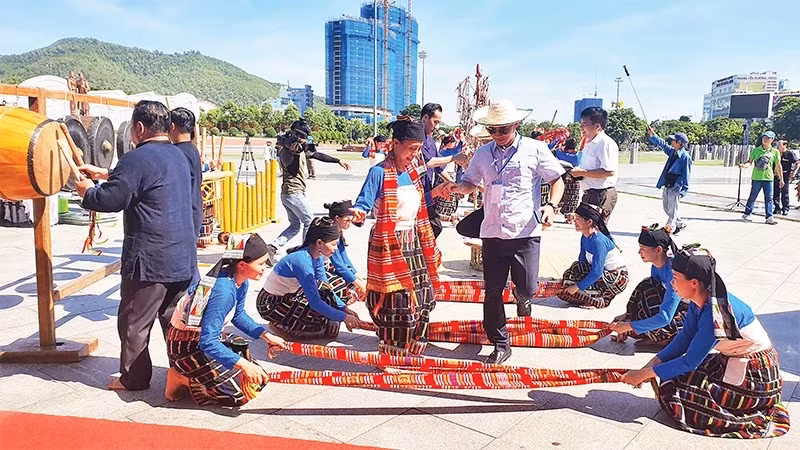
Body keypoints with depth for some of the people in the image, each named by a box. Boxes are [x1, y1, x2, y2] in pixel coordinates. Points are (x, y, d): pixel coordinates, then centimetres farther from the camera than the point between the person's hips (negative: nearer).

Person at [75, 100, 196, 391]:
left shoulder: (137, 158, -14)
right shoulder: (178, 155, 13)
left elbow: (110, 200, -15)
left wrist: (86, 191, 5)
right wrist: (106, 174, 27)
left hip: (149, 260, -8)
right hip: (183, 257, 8)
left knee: (134, 322, 8)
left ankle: (133, 378, 19)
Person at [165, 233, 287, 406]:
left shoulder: (240, 282, -5)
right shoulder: (224, 291, -32)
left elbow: (238, 316, 13)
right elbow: (207, 342, -32)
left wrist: (266, 335, 4)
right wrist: (243, 364, -35)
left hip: (206, 336, 9)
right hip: (187, 347, -9)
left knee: (256, 376, 9)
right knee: (240, 393, -12)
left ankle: (191, 373, 13)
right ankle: (184, 380, 1)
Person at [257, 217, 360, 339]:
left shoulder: (317, 256, -4)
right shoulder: (302, 261, -29)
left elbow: (326, 287, 6)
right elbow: (315, 303, -29)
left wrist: (345, 308, -4)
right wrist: (343, 317, -25)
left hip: (289, 296, 9)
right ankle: (280, 326, -2)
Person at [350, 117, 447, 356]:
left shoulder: (413, 170, 8)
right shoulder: (379, 173, -14)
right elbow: (363, 204, -18)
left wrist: (434, 193, 9)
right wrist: (357, 214, -39)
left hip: (413, 244, 8)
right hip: (389, 248, -8)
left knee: (422, 298, 14)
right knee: (393, 304, -4)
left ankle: (409, 352, 33)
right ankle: (390, 357, 17)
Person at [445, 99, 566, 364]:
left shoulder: (535, 149, 0)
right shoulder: (483, 154, 10)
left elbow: (557, 181, 6)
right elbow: (471, 182, 20)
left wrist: (551, 206, -13)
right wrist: (458, 187, -4)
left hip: (526, 231, -3)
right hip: (492, 232, 3)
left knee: (527, 287, -9)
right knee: (493, 292, 5)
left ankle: (522, 297, 31)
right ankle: (500, 344, 22)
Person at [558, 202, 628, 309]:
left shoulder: (598, 241, -27)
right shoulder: (585, 238, 1)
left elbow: (596, 272, -28)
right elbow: (582, 261, 10)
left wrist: (577, 287, -24)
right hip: (604, 273, 10)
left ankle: (600, 301, -3)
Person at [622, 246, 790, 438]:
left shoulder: (716, 313, -30)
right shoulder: (699, 301, -5)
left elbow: (690, 361, -24)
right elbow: (685, 338, 2)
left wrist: (645, 374, -18)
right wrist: (651, 366, -8)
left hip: (756, 378, -9)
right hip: (732, 363, 9)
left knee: (672, 389, -13)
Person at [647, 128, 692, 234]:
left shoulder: (685, 157, -14)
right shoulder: (672, 152, 8)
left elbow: (686, 175, -14)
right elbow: (662, 144, 22)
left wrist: (683, 191, -16)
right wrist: (652, 135, 16)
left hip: (675, 187, -9)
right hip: (666, 186, 9)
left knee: (672, 211, -2)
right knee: (667, 209, 17)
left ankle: (669, 229, 4)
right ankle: (680, 224, 34)